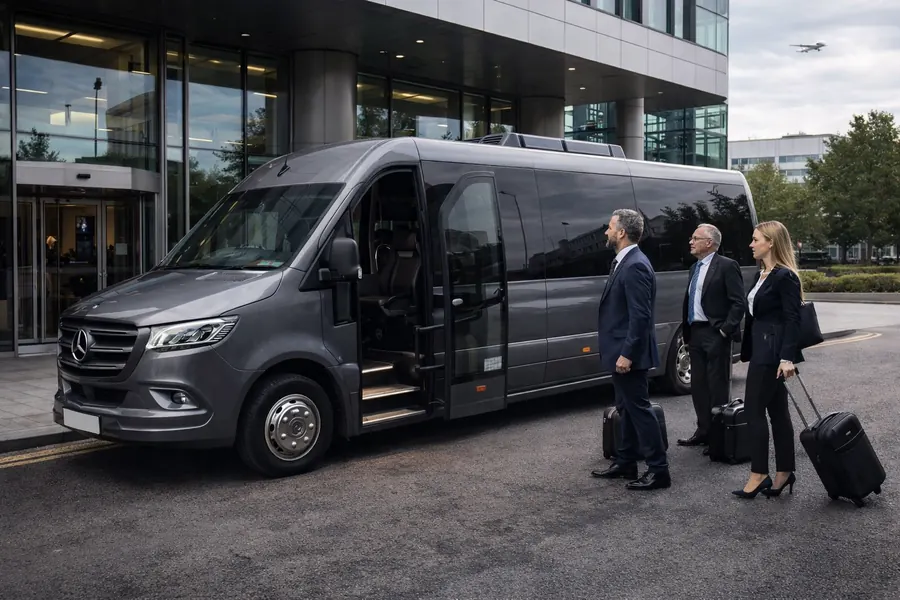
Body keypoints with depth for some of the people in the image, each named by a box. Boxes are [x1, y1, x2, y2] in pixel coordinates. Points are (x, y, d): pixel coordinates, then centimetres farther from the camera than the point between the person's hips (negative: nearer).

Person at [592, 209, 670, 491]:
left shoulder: (635, 266, -20)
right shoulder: (624, 262, 11)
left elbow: (641, 316, -24)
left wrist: (627, 354, -24)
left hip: (629, 353, -10)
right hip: (621, 351, 10)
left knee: (639, 408, -3)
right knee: (626, 408, 17)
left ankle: (658, 470, 5)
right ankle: (625, 463, 28)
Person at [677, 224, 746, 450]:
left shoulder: (727, 266, -9)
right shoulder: (695, 268, 16)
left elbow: (738, 303, -13)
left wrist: (726, 330, -17)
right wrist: (687, 332, 12)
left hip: (715, 335, -8)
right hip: (695, 333, 8)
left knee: (717, 387, -1)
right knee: (698, 385, 11)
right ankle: (703, 431, 20)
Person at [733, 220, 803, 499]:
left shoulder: (785, 276, -13)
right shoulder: (762, 274, 14)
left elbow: (793, 319, -18)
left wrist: (788, 358, -24)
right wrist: (748, 351, 16)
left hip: (772, 352, -9)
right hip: (762, 350, 9)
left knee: (754, 409, -6)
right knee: (777, 411, 11)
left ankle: (759, 474, 2)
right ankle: (783, 473, 17)